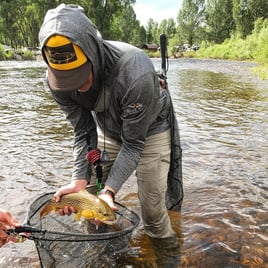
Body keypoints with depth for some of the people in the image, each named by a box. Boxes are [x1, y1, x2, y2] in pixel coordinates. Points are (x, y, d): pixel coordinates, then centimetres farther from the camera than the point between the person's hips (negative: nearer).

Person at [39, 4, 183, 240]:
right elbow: (83, 133, -14)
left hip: (150, 130, -4)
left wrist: (110, 189, -35)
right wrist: (79, 180, -25)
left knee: (152, 206, -5)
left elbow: (133, 143, -28)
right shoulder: (57, 79, -25)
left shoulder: (136, 73, -41)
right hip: (107, 129, 5)